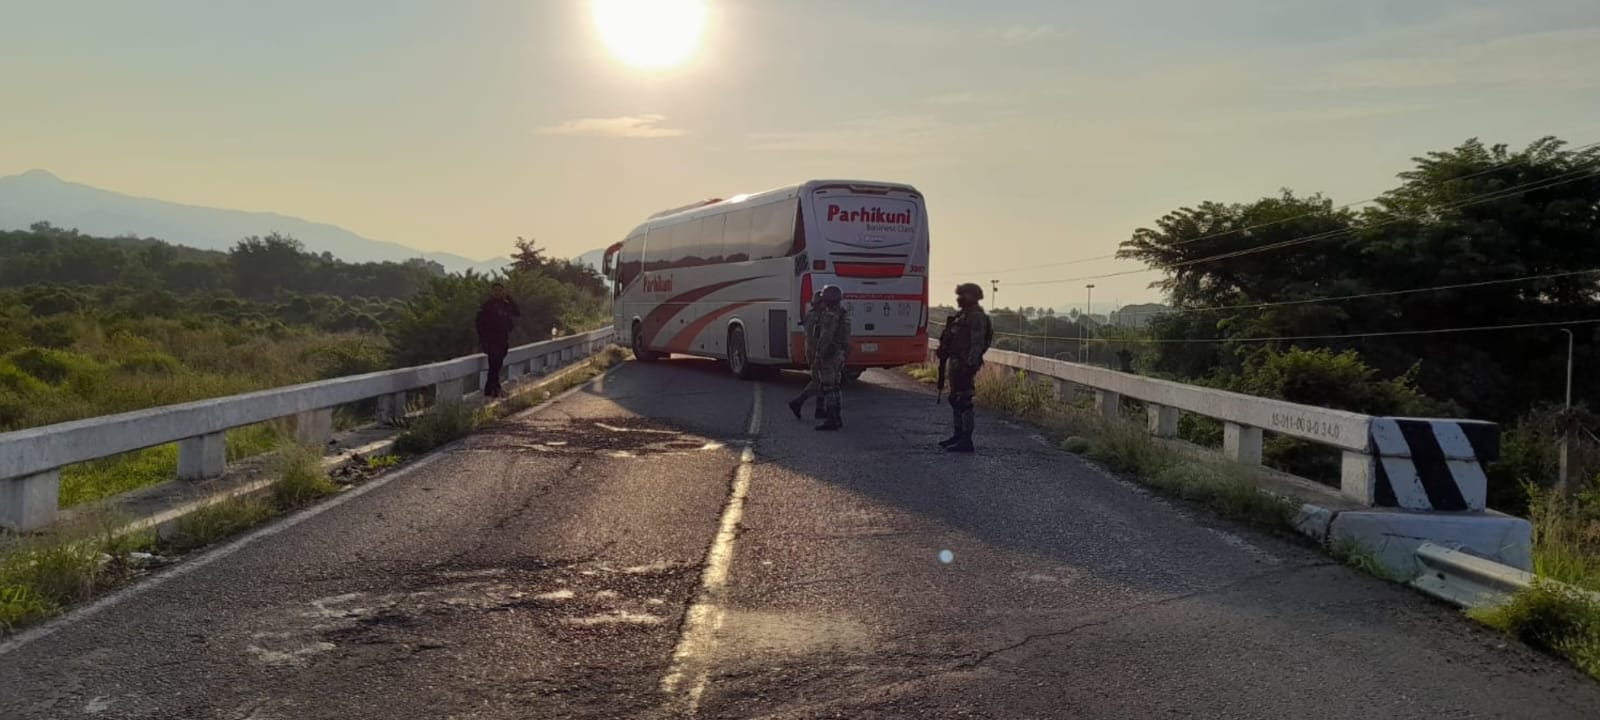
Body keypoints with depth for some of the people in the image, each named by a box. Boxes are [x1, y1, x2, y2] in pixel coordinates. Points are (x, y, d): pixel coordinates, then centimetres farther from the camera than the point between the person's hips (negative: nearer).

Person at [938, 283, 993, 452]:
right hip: (956, 362, 10)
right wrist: (944, 351, 22)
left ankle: (966, 441, -7)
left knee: (964, 401, -9)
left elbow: (977, 343, -20)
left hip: (965, 364, -10)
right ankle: (958, 435, 25)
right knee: (955, 400, 15)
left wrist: (970, 364, -25)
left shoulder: (976, 317, -13)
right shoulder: (962, 314, 18)